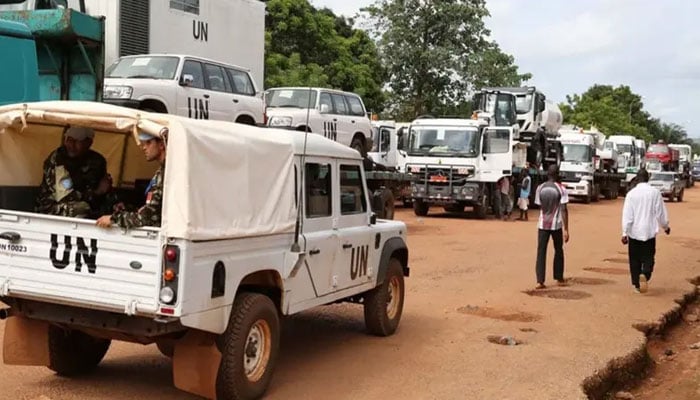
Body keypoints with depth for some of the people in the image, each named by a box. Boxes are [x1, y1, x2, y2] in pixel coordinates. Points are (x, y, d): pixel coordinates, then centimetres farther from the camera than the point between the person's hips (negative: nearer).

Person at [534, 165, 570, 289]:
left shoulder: (540, 188, 0)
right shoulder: (561, 189, -8)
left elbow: (539, 206, 8)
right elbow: (564, 210, -11)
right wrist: (566, 229, -9)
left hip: (542, 224, 2)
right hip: (556, 224, -1)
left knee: (541, 252, 2)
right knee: (558, 250, 17)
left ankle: (540, 281, -7)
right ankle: (559, 278, 27)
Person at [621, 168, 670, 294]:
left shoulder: (631, 193, -6)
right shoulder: (655, 193, -3)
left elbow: (627, 215, -9)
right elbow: (661, 213, 2)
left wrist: (625, 233, -7)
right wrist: (665, 226, 19)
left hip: (634, 232, 0)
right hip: (650, 231, 0)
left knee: (635, 260, 11)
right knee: (648, 258, 8)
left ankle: (637, 285, 13)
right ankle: (644, 275, -19)